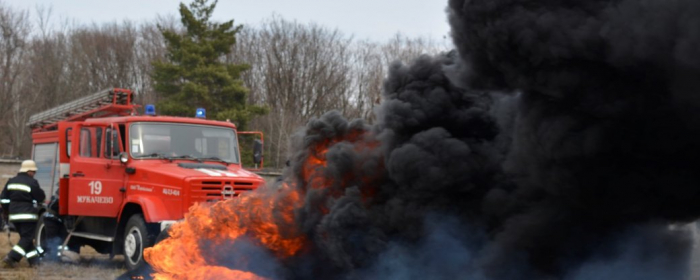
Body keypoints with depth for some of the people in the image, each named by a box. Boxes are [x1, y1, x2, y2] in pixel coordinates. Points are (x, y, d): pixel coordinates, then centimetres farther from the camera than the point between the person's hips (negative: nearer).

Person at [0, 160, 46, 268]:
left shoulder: (11, 181, 9)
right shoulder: (32, 182, -12)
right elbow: (40, 197, -5)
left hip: (14, 215, 8)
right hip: (28, 215, -8)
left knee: (25, 237, 16)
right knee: (27, 238, -3)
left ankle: (34, 260, 19)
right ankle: (11, 258, -14)